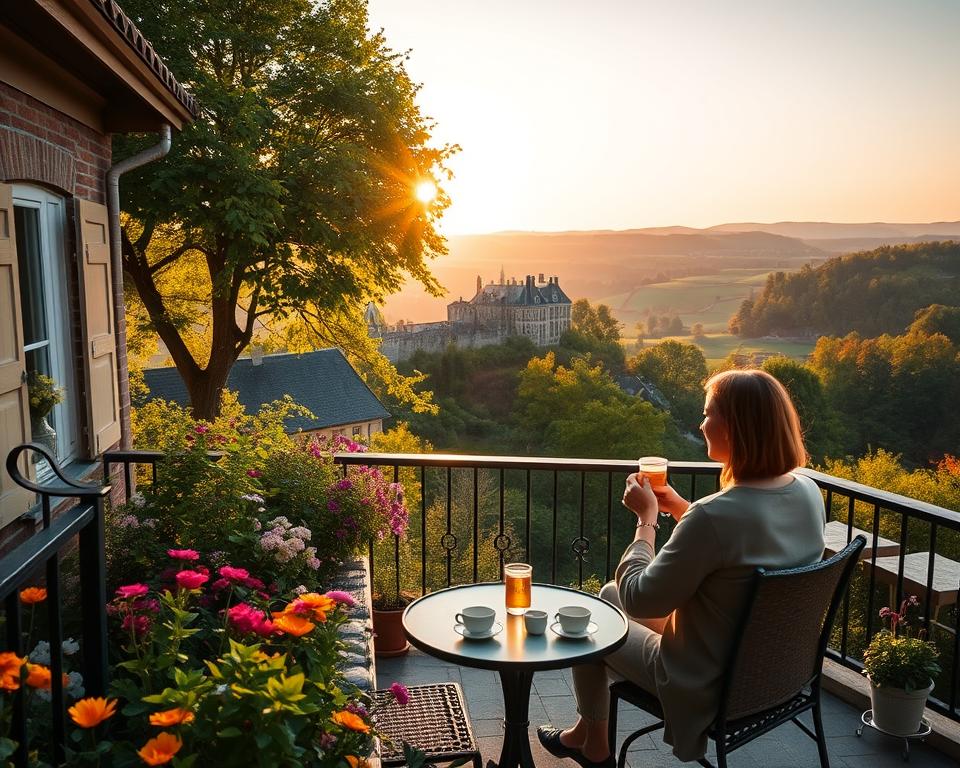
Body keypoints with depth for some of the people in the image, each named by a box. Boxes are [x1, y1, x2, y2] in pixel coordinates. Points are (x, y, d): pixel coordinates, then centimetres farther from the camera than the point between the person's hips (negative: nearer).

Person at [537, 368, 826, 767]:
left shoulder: (714, 516, -35)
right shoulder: (808, 492, -10)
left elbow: (638, 599, -23)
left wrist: (647, 518, -11)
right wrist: (681, 508, 3)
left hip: (704, 685, -8)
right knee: (609, 594, 24)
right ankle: (589, 733, 42)